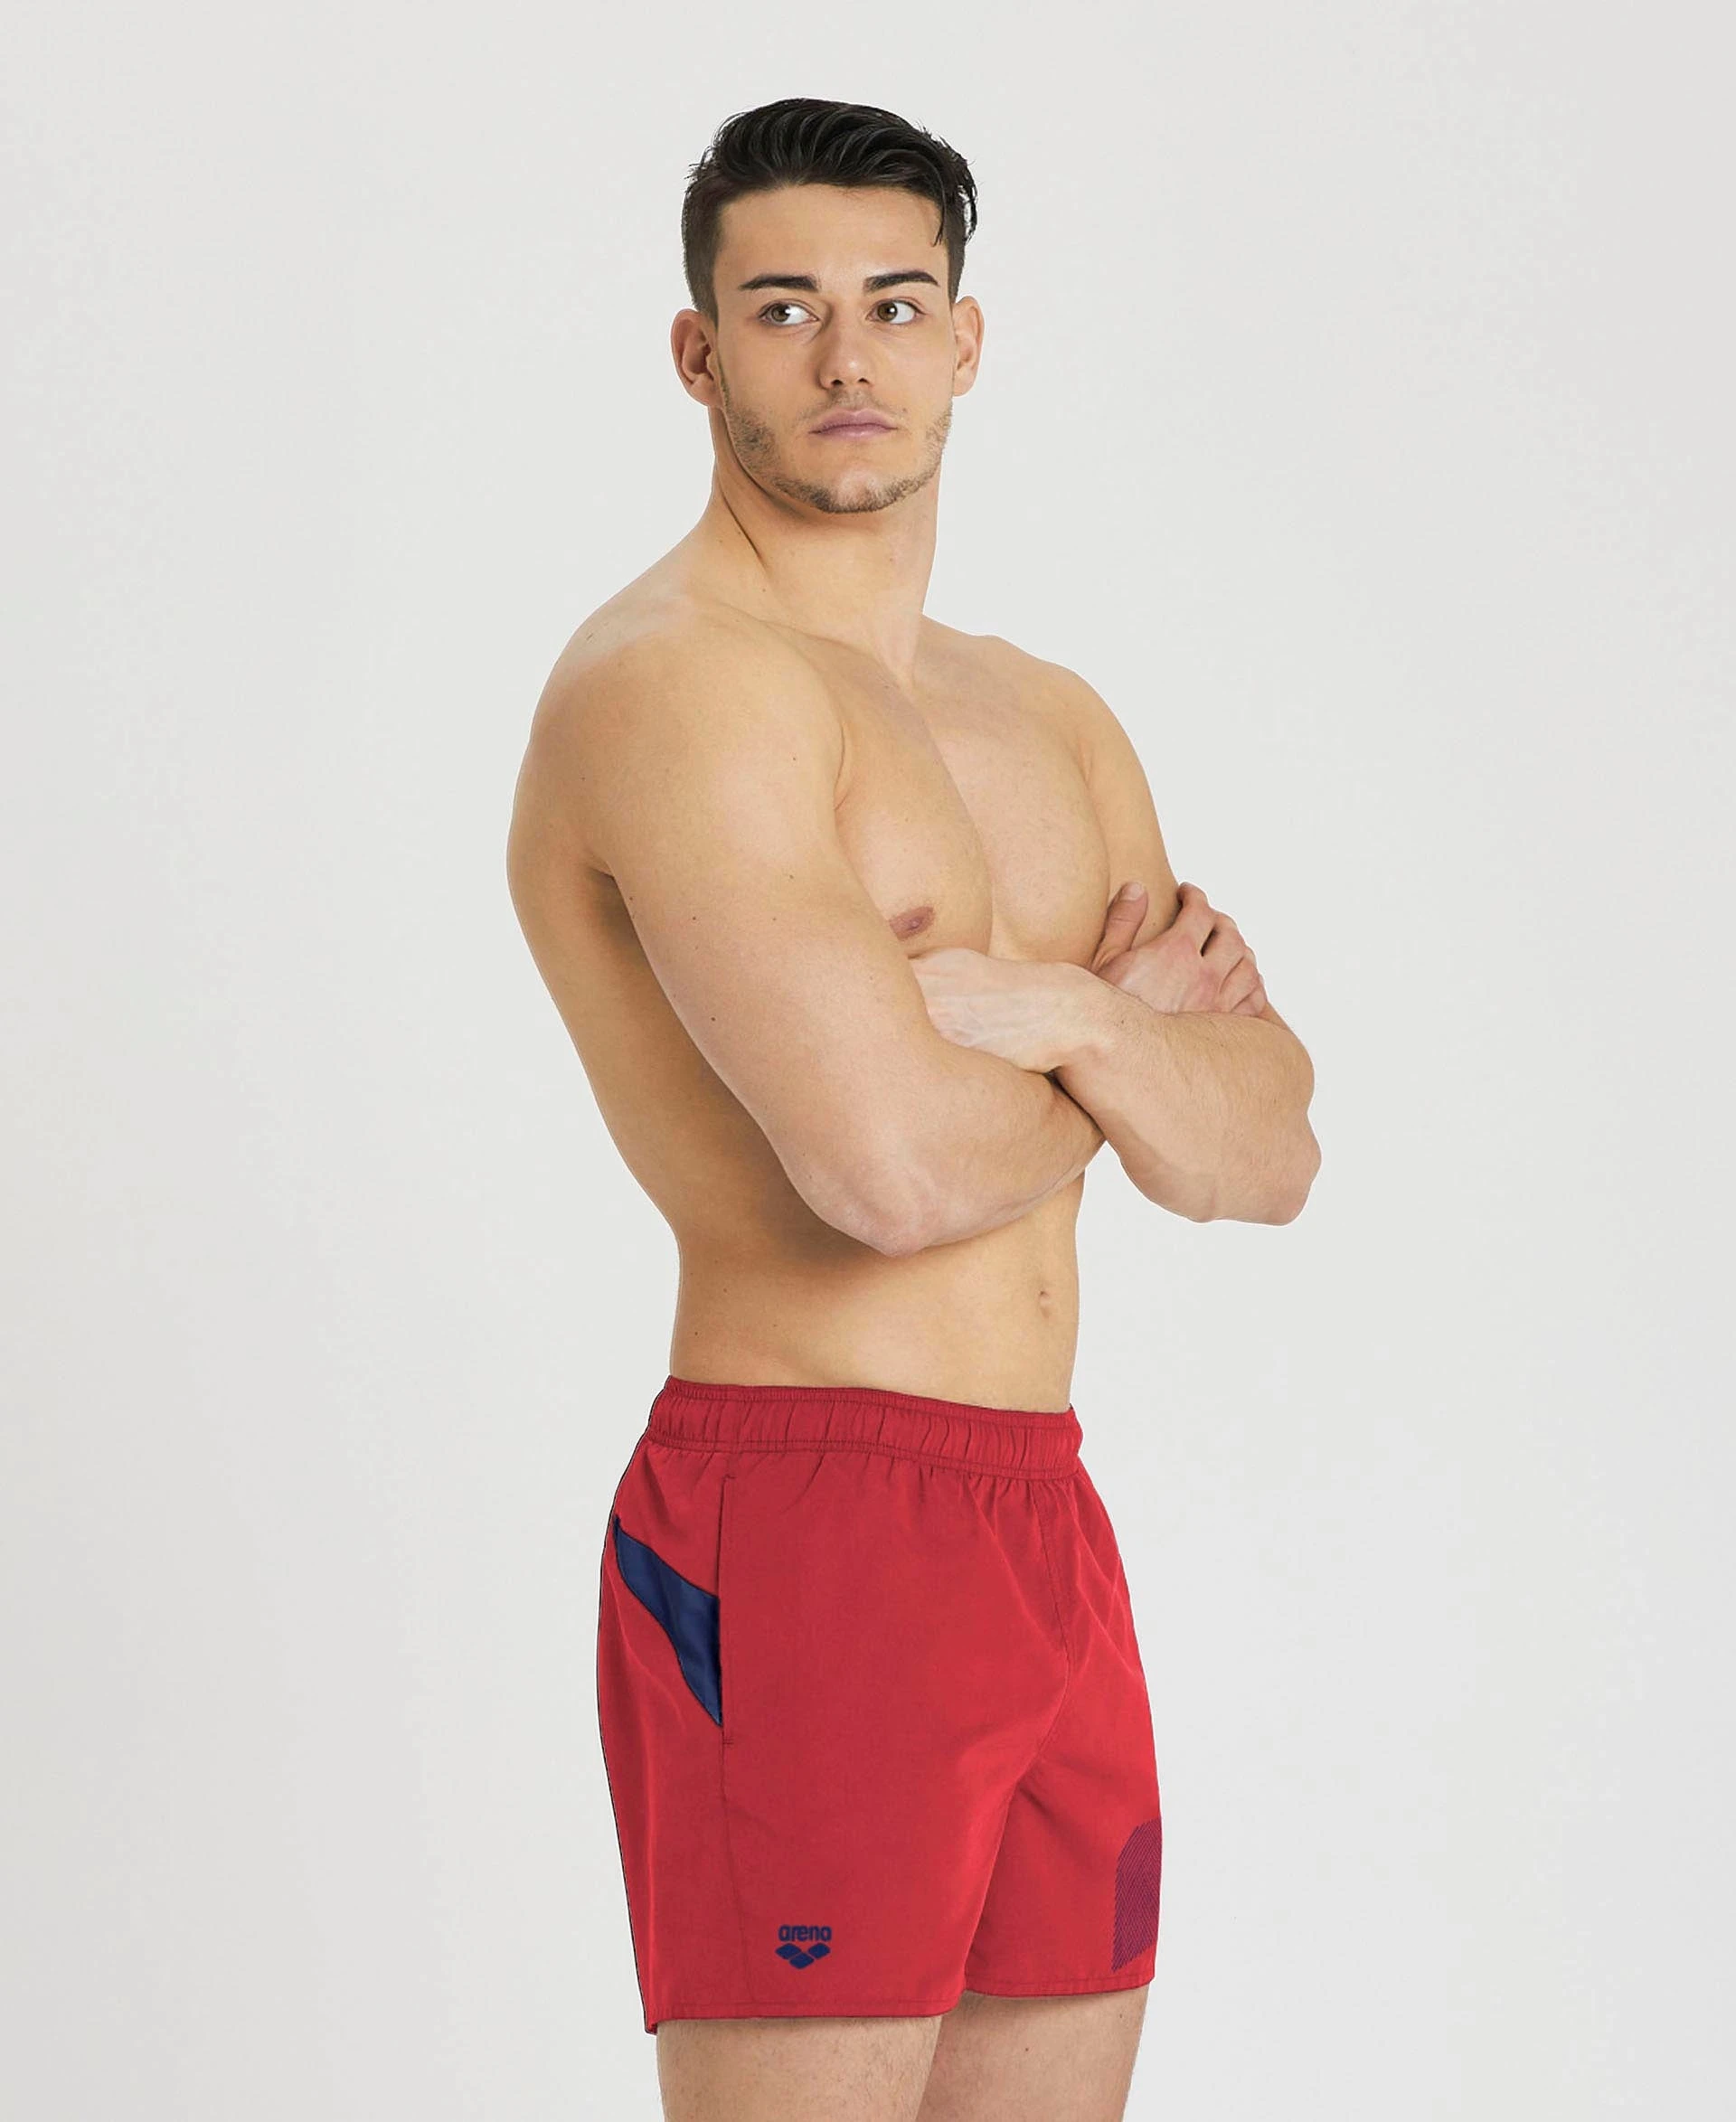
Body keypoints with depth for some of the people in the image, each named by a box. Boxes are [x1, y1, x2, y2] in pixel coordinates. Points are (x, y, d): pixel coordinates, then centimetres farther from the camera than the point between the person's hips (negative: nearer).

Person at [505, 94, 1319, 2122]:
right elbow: (893, 1163, -21)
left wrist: (1055, 1014, -11)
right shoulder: (674, 677, -10)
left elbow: (1270, 1154, 9)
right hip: (802, 1536, -8)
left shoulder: (1051, 722, 17)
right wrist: (1134, 1047, -1)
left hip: (1049, 1536, 8)